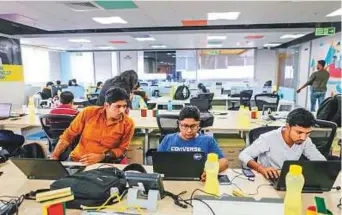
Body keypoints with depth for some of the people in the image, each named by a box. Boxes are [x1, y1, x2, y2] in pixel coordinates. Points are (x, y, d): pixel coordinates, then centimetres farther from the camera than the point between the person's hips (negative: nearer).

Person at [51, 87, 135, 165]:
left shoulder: (128, 124, -10)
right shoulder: (89, 113, -9)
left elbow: (122, 149, -4)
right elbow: (68, 135, -1)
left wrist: (101, 157, -19)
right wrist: (54, 157, -5)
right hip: (76, 159, 2)